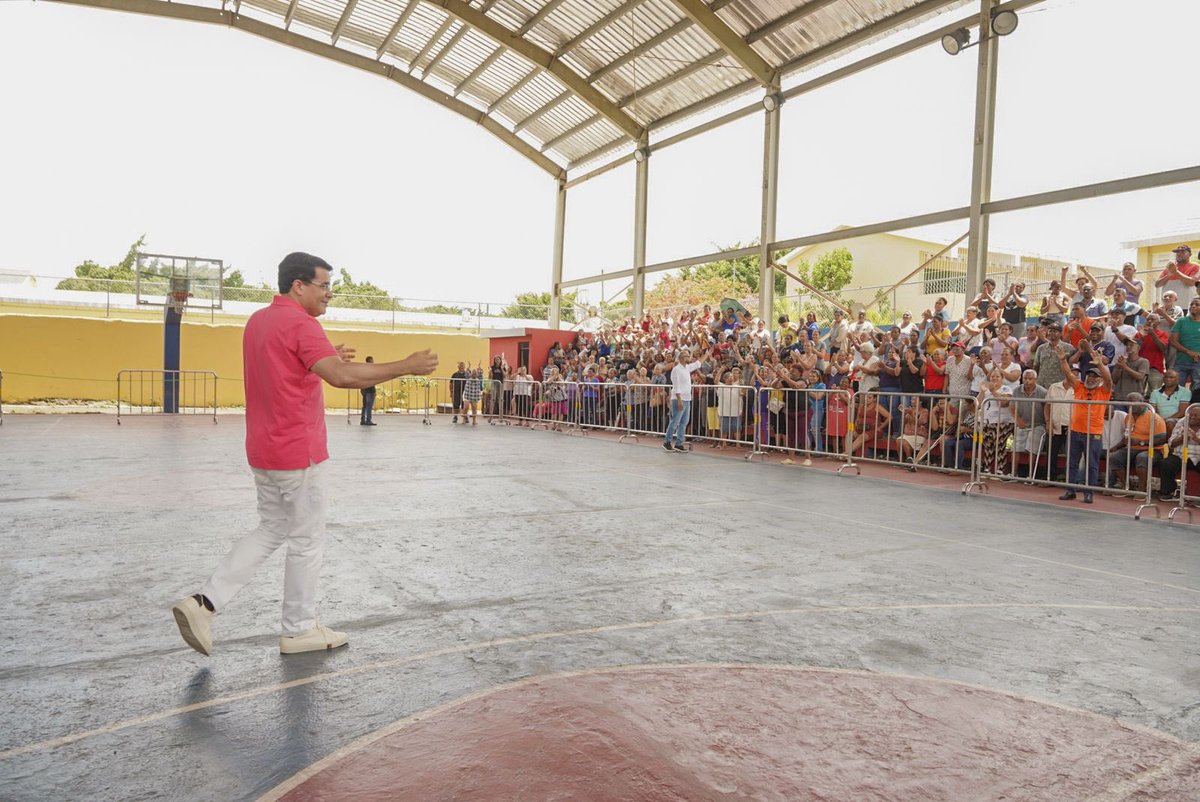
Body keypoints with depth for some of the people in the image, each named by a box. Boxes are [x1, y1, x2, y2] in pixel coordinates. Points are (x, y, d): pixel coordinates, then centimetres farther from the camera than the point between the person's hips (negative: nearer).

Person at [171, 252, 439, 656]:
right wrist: (406, 366, -29)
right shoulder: (300, 324, -18)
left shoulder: (258, 320, 11)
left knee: (272, 529, 21)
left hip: (264, 451, 9)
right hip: (297, 454, -9)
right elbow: (342, 377, -31)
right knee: (308, 540, 6)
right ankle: (299, 630, 19)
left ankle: (204, 601, 14)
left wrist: (325, 359, 14)